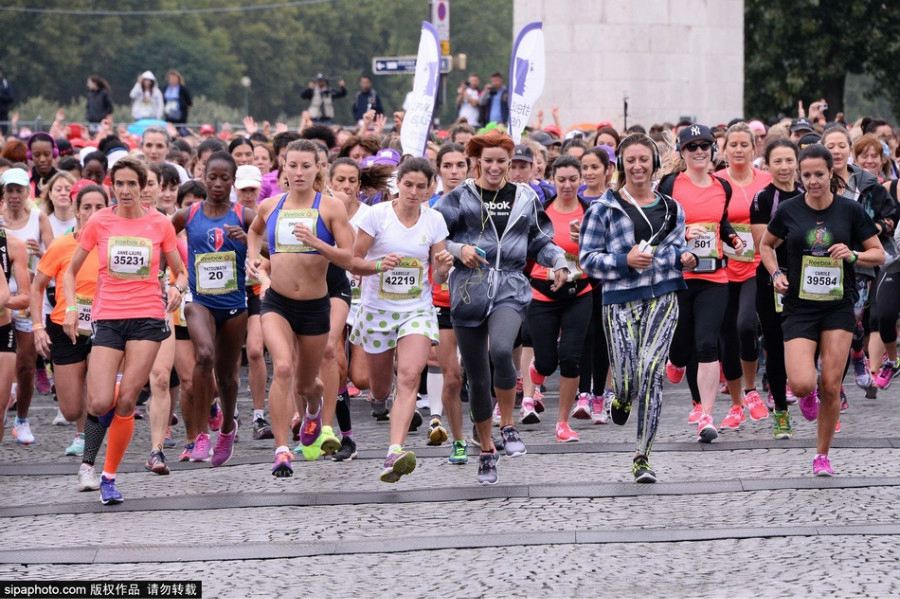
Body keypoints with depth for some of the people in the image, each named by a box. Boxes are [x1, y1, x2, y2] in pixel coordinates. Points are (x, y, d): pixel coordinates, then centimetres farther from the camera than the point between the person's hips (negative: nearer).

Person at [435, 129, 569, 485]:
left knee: (501, 350, -30)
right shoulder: (459, 198, 3)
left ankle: (508, 427, -11)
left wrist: (559, 262, 2)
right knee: (477, 378, 5)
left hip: (510, 289, 0)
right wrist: (458, 250, -15)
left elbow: (540, 240, 20)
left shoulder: (525, 198, 11)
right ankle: (486, 452, 22)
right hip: (468, 292, 0)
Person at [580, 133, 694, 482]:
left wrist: (686, 258, 5)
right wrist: (625, 260, -15)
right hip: (621, 300, -2)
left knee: (651, 372, -14)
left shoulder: (671, 209, 13)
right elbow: (588, 258, -1)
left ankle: (642, 458, -6)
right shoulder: (605, 208, 2)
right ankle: (622, 399, 37)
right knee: (626, 379, -6)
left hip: (662, 299, 2)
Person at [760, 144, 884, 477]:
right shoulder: (789, 211, -2)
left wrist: (853, 255, -15)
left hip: (839, 308, 0)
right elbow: (766, 245, 15)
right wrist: (776, 273, -3)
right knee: (801, 383, -16)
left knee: (831, 386, -2)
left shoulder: (850, 210, -2)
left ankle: (822, 455, 15)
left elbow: (879, 254, 5)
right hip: (799, 308, 0)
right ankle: (808, 395, 23)